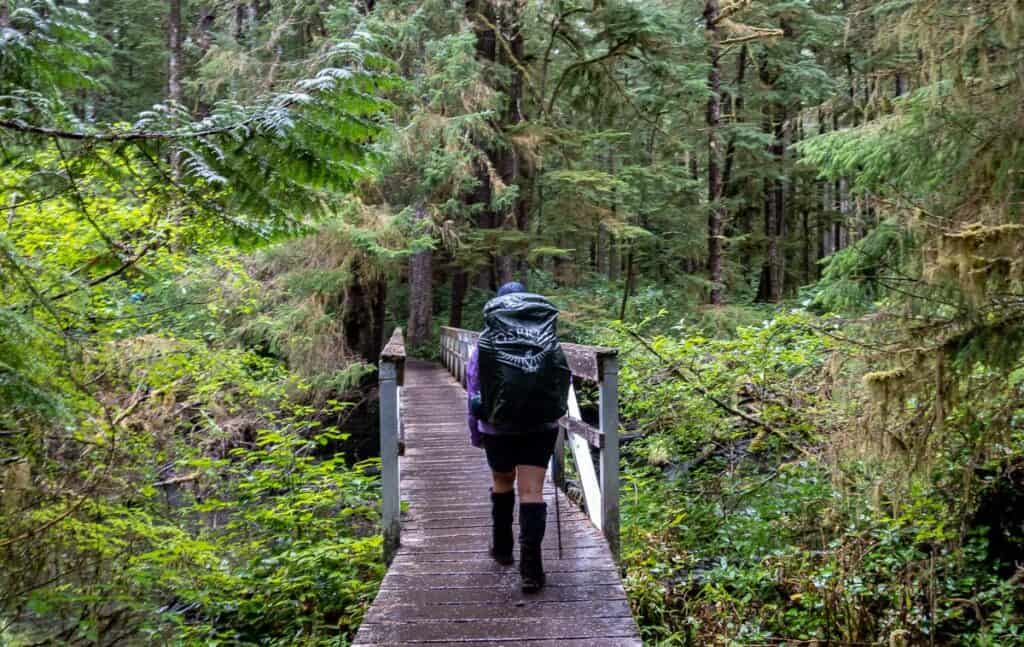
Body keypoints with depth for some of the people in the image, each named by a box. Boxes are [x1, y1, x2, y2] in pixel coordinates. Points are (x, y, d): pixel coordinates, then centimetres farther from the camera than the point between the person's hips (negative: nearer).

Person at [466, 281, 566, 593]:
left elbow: (474, 392, 0)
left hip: (497, 429, 0)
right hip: (540, 427, 0)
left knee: (502, 482, 22)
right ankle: (531, 566, -14)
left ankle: (502, 548, 35)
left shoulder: (484, 345, -3)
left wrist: (475, 432, 9)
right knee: (532, 491, -4)